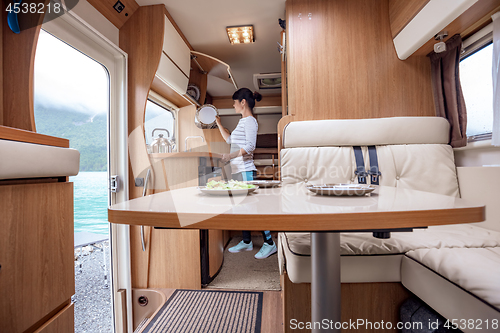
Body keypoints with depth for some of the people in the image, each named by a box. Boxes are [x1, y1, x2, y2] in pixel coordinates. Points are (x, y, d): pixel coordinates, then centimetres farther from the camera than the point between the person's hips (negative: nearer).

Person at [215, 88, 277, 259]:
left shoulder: (249, 120, -7)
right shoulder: (243, 121, 22)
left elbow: (250, 146, -18)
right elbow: (230, 139, 30)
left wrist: (231, 155, -21)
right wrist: (218, 123, 30)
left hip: (245, 170, -10)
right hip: (237, 170, 10)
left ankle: (269, 243, 3)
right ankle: (246, 241, 24)